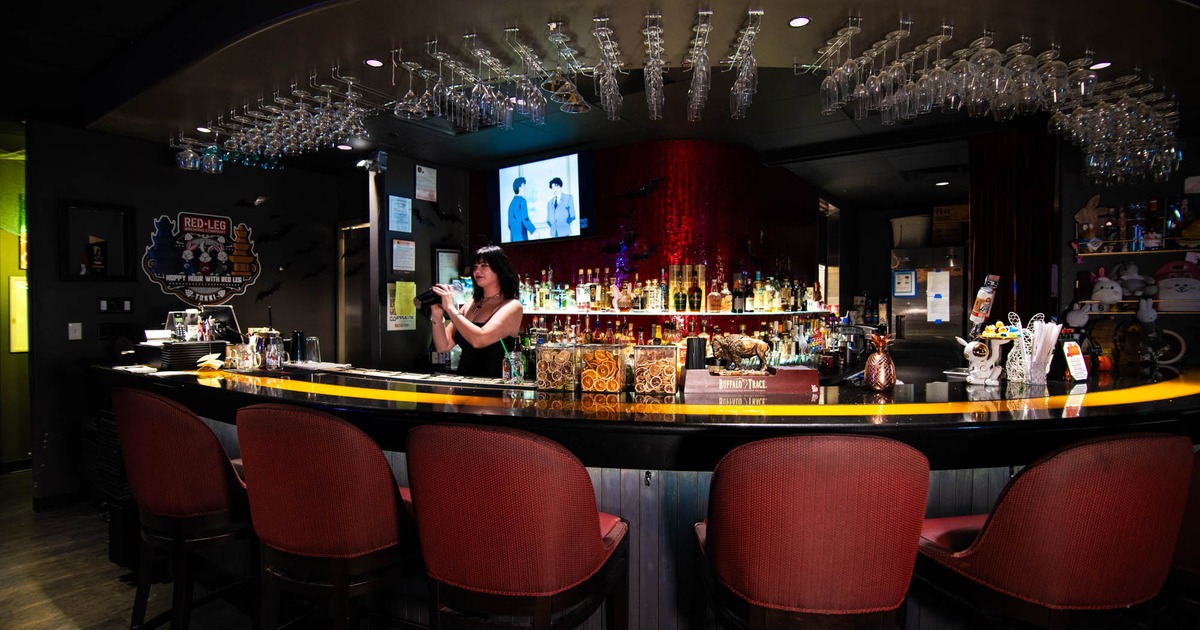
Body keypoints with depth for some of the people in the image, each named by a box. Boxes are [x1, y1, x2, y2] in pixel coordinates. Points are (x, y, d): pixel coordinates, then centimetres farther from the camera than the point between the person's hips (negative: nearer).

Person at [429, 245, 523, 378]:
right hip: (464, 381, 5)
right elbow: (443, 346, 7)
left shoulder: (512, 306, -6)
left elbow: (479, 340, -20)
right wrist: (437, 317, -7)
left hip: (493, 382, -5)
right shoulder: (470, 304, 11)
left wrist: (450, 308, -13)